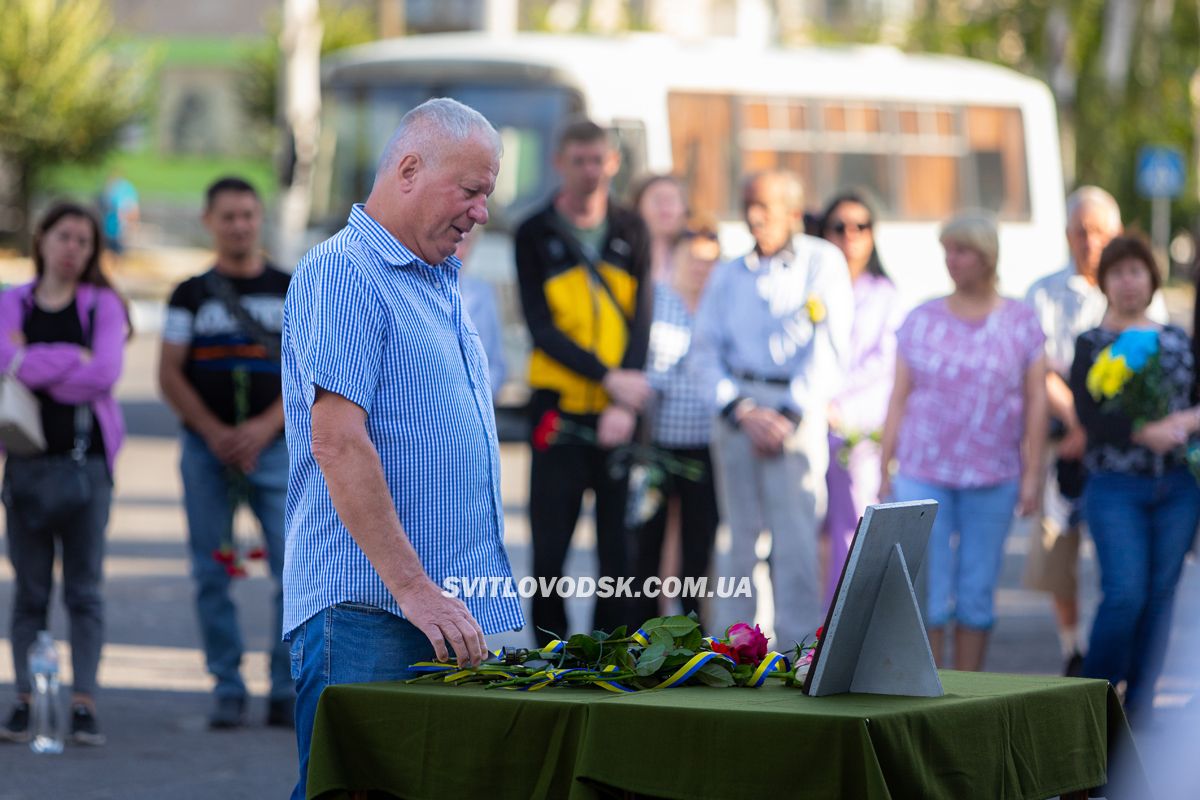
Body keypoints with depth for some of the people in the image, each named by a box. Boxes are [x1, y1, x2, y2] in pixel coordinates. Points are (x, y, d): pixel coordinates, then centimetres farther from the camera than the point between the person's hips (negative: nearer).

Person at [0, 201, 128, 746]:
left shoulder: (103, 306, 6)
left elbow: (105, 374, -11)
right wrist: (75, 358, -14)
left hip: (85, 461, -1)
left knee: (85, 589, -2)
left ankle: (83, 703, -2)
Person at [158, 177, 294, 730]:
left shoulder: (291, 290, 8)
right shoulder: (191, 295, 9)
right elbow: (170, 374, 4)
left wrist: (265, 426, -11)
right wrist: (214, 433, -10)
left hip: (276, 443, -1)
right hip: (206, 449, 1)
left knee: (296, 569, -10)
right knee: (213, 574, 1)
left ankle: (288, 690, -2)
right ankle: (227, 690, 8)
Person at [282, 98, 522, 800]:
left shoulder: (443, 283, 21)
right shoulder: (341, 274, -8)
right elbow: (338, 443, -18)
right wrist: (414, 588, -23)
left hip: (447, 612, 9)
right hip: (366, 612, -9)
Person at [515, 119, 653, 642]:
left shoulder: (631, 233, 8)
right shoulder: (535, 235, 3)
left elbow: (641, 319, 2)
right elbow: (541, 326, -5)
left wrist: (624, 406, -11)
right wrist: (608, 377, -16)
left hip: (621, 414, 2)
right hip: (559, 408, -2)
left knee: (620, 547, 2)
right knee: (549, 546, -2)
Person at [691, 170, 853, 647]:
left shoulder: (822, 262, 4)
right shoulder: (728, 275, 15)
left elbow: (830, 348, -3)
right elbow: (706, 351, 9)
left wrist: (790, 418, -10)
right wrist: (742, 411, -6)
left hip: (797, 409, -3)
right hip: (735, 407, 3)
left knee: (796, 538, -10)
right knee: (738, 534, 2)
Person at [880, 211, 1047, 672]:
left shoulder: (1021, 322, 4)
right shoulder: (922, 320, 6)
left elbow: (1036, 401, 3)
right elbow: (898, 399, 8)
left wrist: (1032, 474, -2)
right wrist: (884, 472, 5)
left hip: (992, 479, 0)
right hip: (923, 475, 0)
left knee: (976, 597, 5)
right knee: (926, 597, -6)